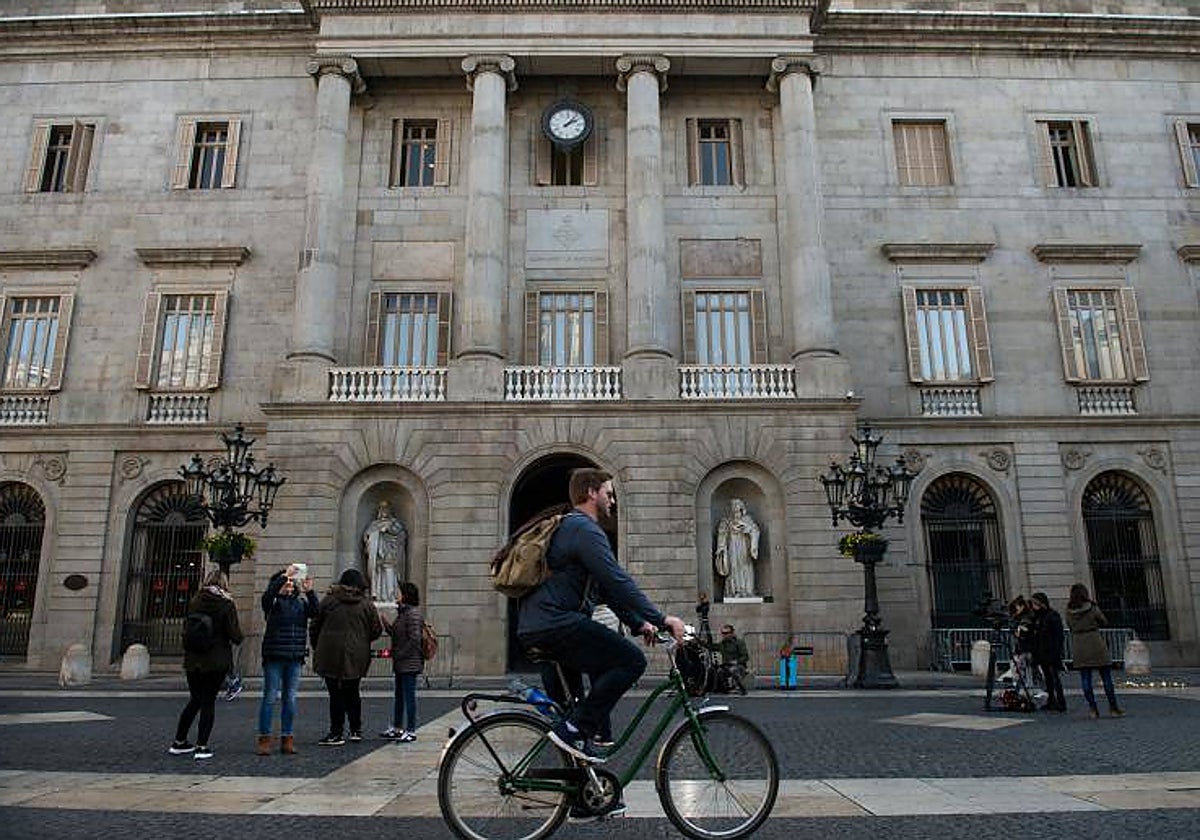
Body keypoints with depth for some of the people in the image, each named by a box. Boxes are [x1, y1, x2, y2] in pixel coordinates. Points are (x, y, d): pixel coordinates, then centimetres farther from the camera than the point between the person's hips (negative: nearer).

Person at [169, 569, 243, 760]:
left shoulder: (194, 602, 1)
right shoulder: (227, 604, -10)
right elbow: (236, 636, -10)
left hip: (192, 660, 4)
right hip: (217, 661, -4)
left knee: (195, 700, 18)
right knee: (208, 702, 4)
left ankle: (179, 742, 24)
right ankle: (201, 747, 4)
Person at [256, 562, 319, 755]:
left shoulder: (301, 601, 10)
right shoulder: (274, 602, 0)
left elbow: (316, 611, -6)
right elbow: (267, 596, -23)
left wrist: (309, 591, -18)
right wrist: (284, 576, -26)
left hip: (295, 658, 4)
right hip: (274, 656, -4)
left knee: (290, 698, 8)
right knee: (270, 697, 0)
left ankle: (287, 739, 14)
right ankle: (264, 739, 7)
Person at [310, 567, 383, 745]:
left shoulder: (328, 600, -1)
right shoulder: (366, 604, 0)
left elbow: (314, 627, 3)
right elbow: (377, 629, 2)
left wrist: (316, 648, 16)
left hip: (331, 655, -2)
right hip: (356, 657, 2)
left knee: (336, 694, 1)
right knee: (352, 692, 16)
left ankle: (336, 733, 2)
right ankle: (356, 730, 21)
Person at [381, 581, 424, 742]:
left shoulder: (413, 614, -17)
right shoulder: (402, 613, 14)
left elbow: (414, 639, -22)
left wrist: (400, 654, -16)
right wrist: (386, 625, 5)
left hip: (409, 663, -10)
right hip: (401, 663, 10)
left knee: (409, 696, -3)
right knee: (399, 696, 18)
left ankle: (411, 731, 5)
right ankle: (397, 728, 29)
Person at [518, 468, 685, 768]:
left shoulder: (571, 528, 25)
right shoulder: (584, 529, -8)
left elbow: (606, 588, 26)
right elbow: (618, 582, -18)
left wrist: (639, 624, 22)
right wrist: (661, 619, -15)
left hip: (534, 626, 11)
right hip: (555, 623, -11)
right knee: (632, 660, -11)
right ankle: (575, 730, -9)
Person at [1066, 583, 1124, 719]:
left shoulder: (1069, 612, -1)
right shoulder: (1092, 608, -8)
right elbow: (1104, 622, 4)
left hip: (1078, 647, 2)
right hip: (1095, 644, -2)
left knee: (1085, 678, 5)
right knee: (1106, 676, 8)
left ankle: (1092, 708, 5)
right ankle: (1113, 707, 13)